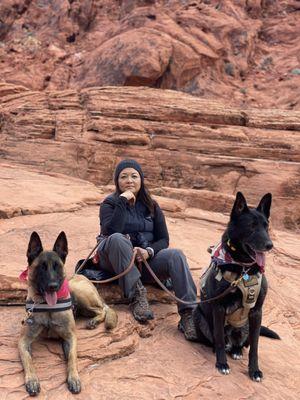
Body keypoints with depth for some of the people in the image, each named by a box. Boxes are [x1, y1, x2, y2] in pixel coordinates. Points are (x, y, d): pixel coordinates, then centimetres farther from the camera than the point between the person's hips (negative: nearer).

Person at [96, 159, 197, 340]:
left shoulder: (151, 206, 12)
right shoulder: (109, 203, 2)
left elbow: (163, 239, 6)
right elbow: (111, 232, -19)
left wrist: (149, 251, -15)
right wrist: (122, 202, -19)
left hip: (146, 259, 2)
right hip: (116, 261, -2)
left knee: (176, 255, -27)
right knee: (117, 239, -34)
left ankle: (188, 314, -37)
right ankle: (137, 295, -34)